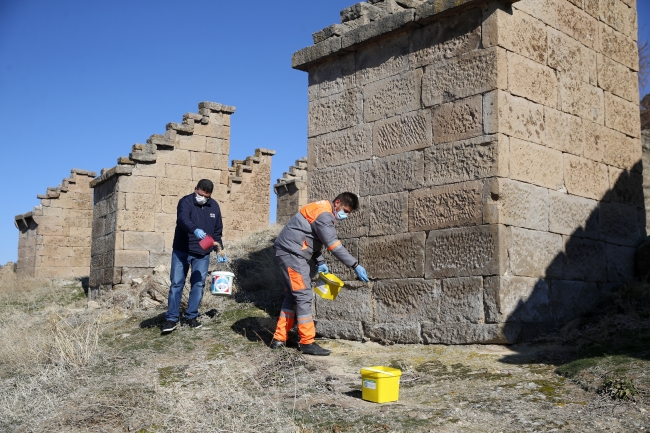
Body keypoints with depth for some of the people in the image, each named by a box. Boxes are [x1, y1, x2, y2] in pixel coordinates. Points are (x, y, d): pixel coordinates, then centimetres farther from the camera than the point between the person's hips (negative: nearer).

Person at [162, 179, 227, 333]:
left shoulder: (214, 206, 5)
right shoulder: (186, 202, -10)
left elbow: (217, 231, 14)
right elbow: (183, 219, -32)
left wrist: (220, 250, 7)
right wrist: (195, 230, -50)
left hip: (203, 254, 4)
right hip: (181, 251, -4)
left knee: (198, 284, 5)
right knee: (176, 284, -2)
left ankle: (191, 317, 17)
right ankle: (172, 319, 4)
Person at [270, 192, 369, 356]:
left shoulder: (322, 211, 16)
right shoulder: (323, 214, -16)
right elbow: (334, 245, -22)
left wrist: (320, 262, 7)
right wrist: (355, 265, -21)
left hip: (290, 253, 11)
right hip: (291, 253, -11)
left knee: (293, 296, 13)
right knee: (304, 296, -9)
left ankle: (279, 339, 16)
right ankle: (307, 343, -6)